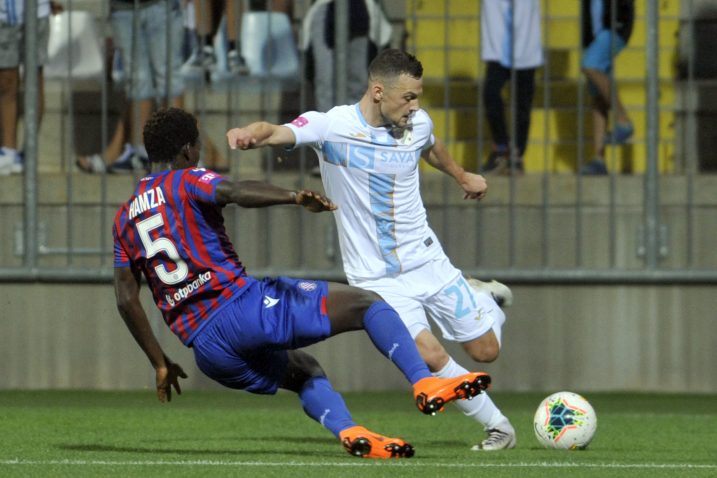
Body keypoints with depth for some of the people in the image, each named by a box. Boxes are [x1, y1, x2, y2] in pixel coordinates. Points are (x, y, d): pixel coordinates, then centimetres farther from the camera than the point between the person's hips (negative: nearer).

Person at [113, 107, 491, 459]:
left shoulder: (124, 218, 21)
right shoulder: (186, 181, 2)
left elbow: (126, 299, 17)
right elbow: (236, 192, -22)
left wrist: (161, 363, 21)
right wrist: (294, 197, -36)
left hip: (205, 349, 6)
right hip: (241, 304, -6)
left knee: (304, 371, 28)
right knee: (367, 304, 4)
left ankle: (347, 430, -1)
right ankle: (424, 385, -16)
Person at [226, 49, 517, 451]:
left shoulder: (418, 124, -3)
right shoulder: (332, 127, -17)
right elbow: (280, 133, -34)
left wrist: (462, 176, 40)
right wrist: (251, 133, -58)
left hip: (428, 260, 4)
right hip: (377, 278, -4)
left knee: (486, 351, 10)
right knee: (429, 355, -20)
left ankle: (485, 299, 44)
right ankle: (498, 427, -1)